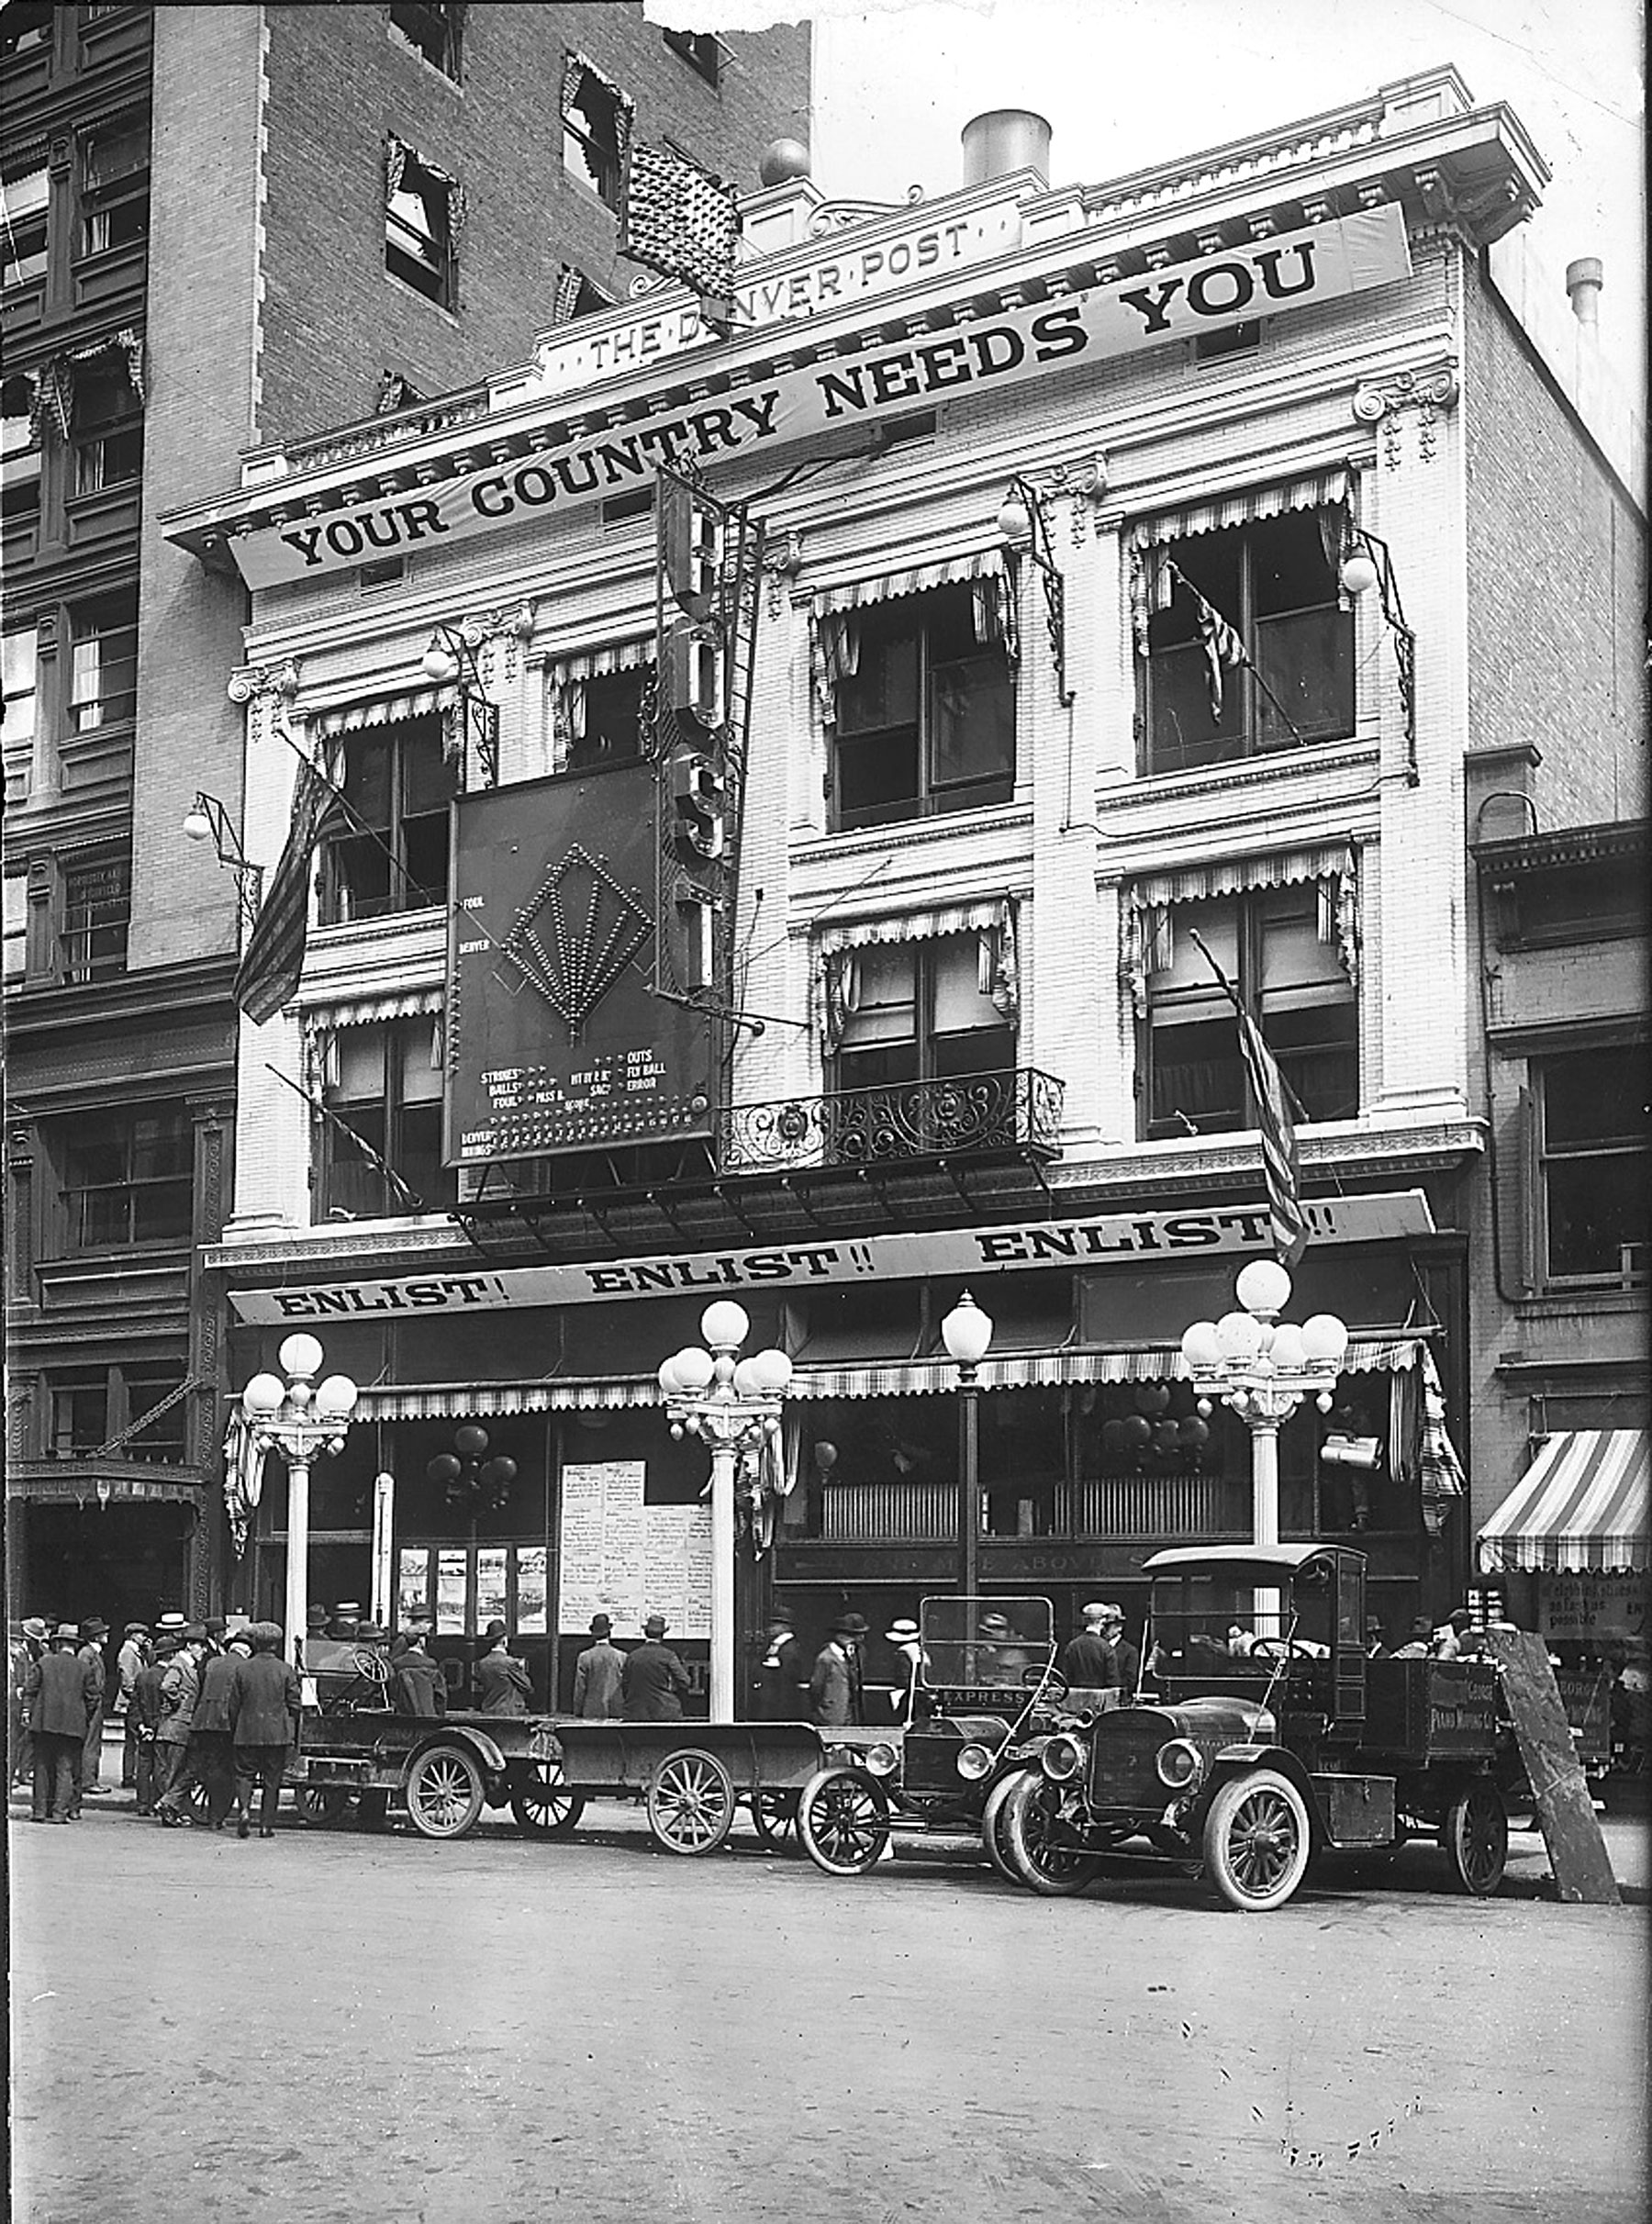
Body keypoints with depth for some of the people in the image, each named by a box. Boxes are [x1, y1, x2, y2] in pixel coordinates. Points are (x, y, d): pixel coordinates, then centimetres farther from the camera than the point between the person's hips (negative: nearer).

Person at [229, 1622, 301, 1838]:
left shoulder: (242, 1669, 0)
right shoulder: (286, 1670, -3)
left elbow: (233, 1705, 4)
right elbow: (295, 1704, -1)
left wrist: (234, 1731, 14)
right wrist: (292, 1731, 11)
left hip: (247, 1733, 0)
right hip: (277, 1734, 0)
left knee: (244, 1774, 9)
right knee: (272, 1780, 6)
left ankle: (243, 1807, -16)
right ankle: (266, 1824, 6)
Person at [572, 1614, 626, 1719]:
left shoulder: (584, 1657, -3)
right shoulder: (622, 1657, -1)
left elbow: (580, 1688, 0)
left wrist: (578, 1712, 8)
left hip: (592, 1714, -1)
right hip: (617, 1712, 1)